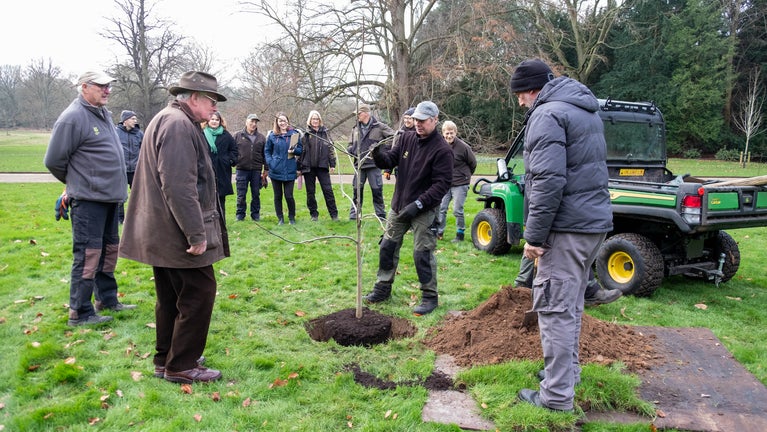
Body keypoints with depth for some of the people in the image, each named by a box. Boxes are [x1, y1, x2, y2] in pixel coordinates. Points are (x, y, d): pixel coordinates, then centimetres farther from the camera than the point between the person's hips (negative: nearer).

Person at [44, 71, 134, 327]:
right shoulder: (73, 117, -14)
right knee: (88, 254, -4)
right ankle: (80, 313, 5)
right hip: (88, 199, -9)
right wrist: (76, 182, 3)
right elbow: (54, 160, -11)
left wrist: (117, 185, 16)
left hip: (109, 197, 9)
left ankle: (107, 299, 30)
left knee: (109, 249, 16)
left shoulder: (104, 114, 13)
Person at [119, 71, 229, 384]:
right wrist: (197, 234, -24)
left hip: (162, 234, 11)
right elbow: (179, 186, -25)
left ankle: (166, 360, 29)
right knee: (199, 294, -1)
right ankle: (181, 366, 8)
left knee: (172, 297, 17)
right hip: (178, 233, -11)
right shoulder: (179, 124, -17)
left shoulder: (168, 120, 18)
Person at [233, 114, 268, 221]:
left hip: (256, 170, 2)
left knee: (256, 194, 8)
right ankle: (240, 214, 14)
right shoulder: (238, 136, 4)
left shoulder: (261, 137, 9)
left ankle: (255, 214, 18)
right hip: (241, 170, -2)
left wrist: (266, 169, 6)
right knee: (241, 195, 3)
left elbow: (265, 155, 10)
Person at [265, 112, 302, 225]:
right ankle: (280, 218, 21)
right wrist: (270, 162, -6)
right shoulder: (272, 135, 3)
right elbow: (267, 151, 10)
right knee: (278, 196, 9)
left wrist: (294, 150, -16)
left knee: (289, 195, -2)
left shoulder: (294, 134, 1)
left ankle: (292, 217, 18)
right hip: (276, 171, 2)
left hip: (290, 171, -1)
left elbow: (300, 150, 5)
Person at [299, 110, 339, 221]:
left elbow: (331, 148, 7)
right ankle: (313, 214, 16)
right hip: (308, 166, 0)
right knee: (310, 191, 6)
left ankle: (334, 214, 4)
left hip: (322, 166, 0)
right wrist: (299, 167, -2)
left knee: (328, 190, -2)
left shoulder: (325, 132, 7)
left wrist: (332, 164, 2)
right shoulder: (305, 134, 3)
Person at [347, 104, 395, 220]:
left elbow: (393, 137, -4)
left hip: (374, 164, -4)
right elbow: (351, 145, 21)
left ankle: (381, 215, 9)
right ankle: (354, 214, 16)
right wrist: (350, 149, -1)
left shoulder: (379, 127, -2)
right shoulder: (355, 129, 14)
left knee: (377, 190, -1)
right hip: (359, 165, 4)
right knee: (357, 190, 8)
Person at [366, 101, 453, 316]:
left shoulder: (442, 150, -14)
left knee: (423, 254, -2)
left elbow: (442, 184, -18)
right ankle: (383, 288, 29)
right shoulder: (406, 139, 4)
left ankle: (430, 297, 13)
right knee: (387, 246, 13)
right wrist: (379, 154, -21)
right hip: (399, 205, 6)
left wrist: (418, 204, -25)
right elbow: (390, 160, 3)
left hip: (424, 210, -6)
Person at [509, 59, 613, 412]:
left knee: (555, 307, -4)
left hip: (567, 226, -10)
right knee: (571, 303, 20)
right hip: (595, 221, 10)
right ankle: (568, 371, 33)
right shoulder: (585, 110, 19)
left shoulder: (548, 114, -13)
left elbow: (548, 181, -23)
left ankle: (557, 395, 3)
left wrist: (535, 235, -18)